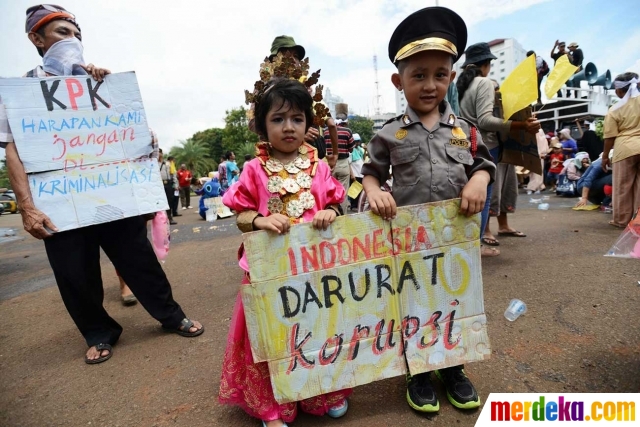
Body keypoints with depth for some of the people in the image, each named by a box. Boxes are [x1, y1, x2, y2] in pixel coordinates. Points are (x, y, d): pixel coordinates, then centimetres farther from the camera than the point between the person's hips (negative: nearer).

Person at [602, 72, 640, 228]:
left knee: (623, 186, 6)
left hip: (625, 149, -3)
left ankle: (621, 219, 13)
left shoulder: (614, 110, -4)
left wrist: (605, 156, 6)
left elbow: (610, 138, -2)